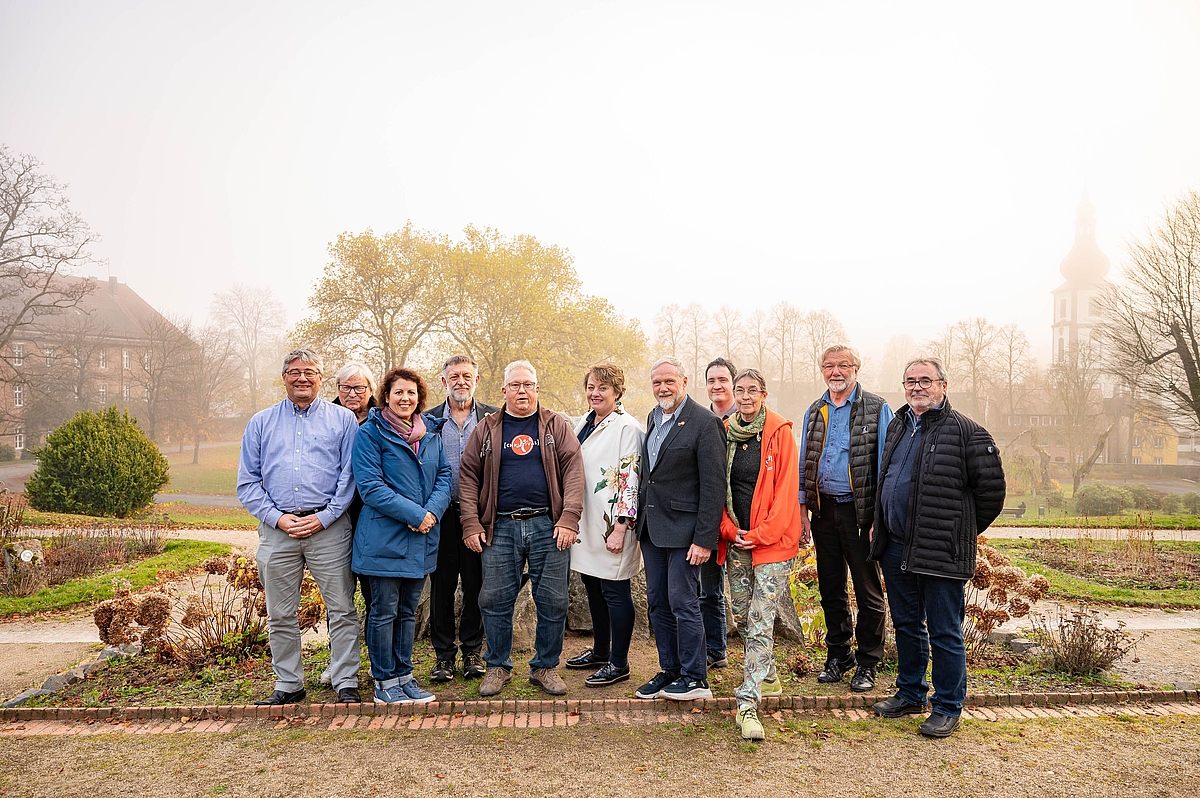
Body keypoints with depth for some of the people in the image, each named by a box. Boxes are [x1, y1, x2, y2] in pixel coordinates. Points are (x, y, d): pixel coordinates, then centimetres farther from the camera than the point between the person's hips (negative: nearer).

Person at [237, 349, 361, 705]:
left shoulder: (342, 419, 7)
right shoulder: (261, 422, 13)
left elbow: (350, 475, 0)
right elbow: (247, 481, 9)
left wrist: (324, 516, -10)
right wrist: (277, 517, -5)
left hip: (329, 527, -2)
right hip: (277, 529, 3)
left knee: (341, 609, 0)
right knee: (280, 615, 10)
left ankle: (346, 683, 11)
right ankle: (288, 685, 23)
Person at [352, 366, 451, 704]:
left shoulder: (431, 435, 11)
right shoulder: (371, 433, -7)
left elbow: (444, 476, 8)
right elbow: (370, 487, -14)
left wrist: (432, 511, -12)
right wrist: (415, 514, -18)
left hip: (422, 538, 6)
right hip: (384, 537, -5)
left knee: (408, 610, 15)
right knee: (384, 611, 3)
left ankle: (403, 675, 26)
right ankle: (384, 682, 16)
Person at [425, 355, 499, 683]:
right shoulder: (429, 420, 8)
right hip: (441, 514, 1)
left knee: (476, 584, 5)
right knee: (441, 584, 6)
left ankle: (472, 650, 21)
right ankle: (443, 654, 18)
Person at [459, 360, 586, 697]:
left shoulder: (556, 426, 7)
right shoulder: (486, 429, 10)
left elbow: (573, 470, 0)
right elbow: (468, 476, 8)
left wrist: (569, 518, -10)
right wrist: (471, 524, -1)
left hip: (548, 526, 0)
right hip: (500, 528, 1)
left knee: (553, 602, 4)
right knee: (495, 601, 5)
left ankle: (545, 667, 21)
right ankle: (498, 667, 23)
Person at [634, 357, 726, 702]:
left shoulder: (705, 423, -12)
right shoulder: (653, 417, 12)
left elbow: (714, 486, -15)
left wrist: (704, 539, -18)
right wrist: (640, 517, 12)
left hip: (683, 528, -8)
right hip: (650, 527, 8)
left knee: (683, 602, -1)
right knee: (657, 603, 13)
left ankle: (695, 678, 14)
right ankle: (669, 671, 27)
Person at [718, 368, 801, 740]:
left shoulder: (779, 432, -6)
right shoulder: (726, 432, 7)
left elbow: (786, 489, -8)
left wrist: (760, 535, -12)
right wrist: (729, 530, -2)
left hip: (771, 541, -5)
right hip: (736, 540, 5)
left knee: (760, 620, -9)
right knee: (742, 615, 13)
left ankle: (748, 703, -8)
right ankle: (767, 677, 36)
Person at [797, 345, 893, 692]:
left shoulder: (877, 409, -3)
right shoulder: (814, 412, 11)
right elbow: (804, 463, 14)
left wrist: (881, 515, -12)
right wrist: (802, 508, 7)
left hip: (860, 512, -4)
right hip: (823, 510, 5)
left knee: (868, 590, 3)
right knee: (830, 588, 13)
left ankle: (867, 663, 17)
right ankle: (838, 655, 27)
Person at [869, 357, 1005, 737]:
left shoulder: (965, 431, -9)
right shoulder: (897, 426, 13)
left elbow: (991, 488, -7)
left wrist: (962, 531, 1)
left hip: (940, 552, -7)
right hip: (895, 547, 7)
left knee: (945, 633, 3)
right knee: (906, 625, 18)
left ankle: (948, 708, 16)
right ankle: (910, 694, 33)